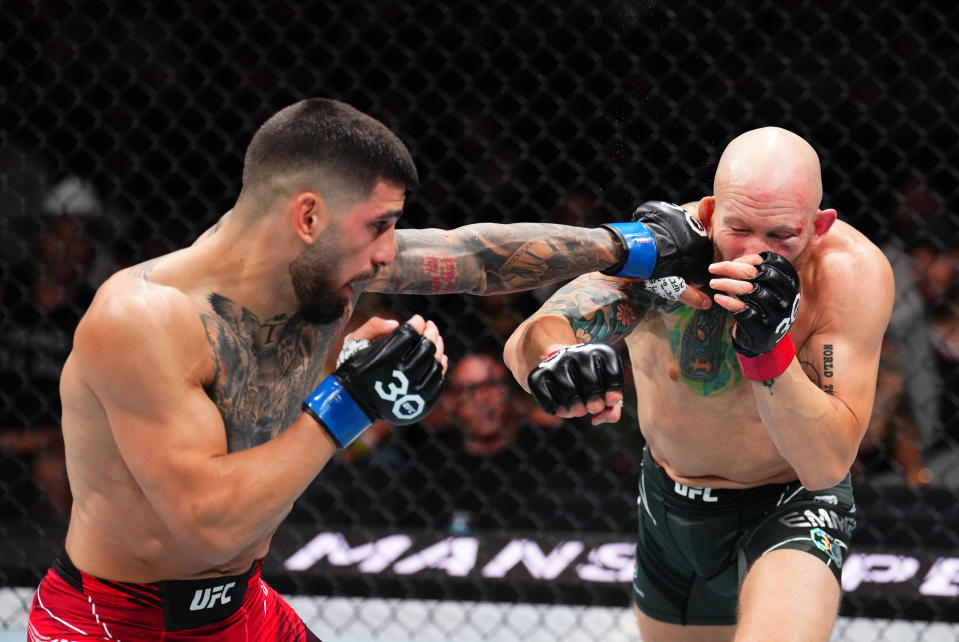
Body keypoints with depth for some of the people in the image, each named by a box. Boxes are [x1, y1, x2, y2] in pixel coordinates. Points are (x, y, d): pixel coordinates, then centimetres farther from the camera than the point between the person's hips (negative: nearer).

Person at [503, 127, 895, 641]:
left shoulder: (854, 272, -28)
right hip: (670, 502, 3)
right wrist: (551, 362, -63)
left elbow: (828, 465, -30)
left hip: (790, 504, -3)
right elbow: (529, 340, -39)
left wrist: (769, 347, -45)